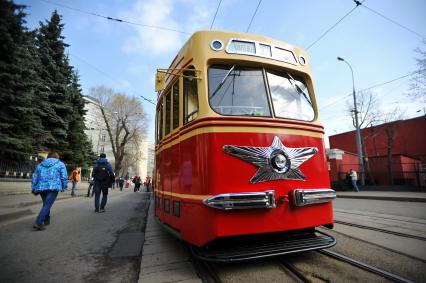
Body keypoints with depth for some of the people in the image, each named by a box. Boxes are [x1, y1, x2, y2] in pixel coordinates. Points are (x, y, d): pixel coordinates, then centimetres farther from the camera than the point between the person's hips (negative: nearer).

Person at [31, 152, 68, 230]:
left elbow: (35, 178, 17)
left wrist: (34, 189, 22)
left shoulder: (40, 165, 19)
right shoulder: (60, 164, 7)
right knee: (47, 205, -7)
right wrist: (64, 187, 9)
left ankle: (46, 221, 29)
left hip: (41, 188, 5)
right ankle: (38, 223, -18)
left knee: (46, 204, 20)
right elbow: (64, 177, 0)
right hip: (53, 187, -5)